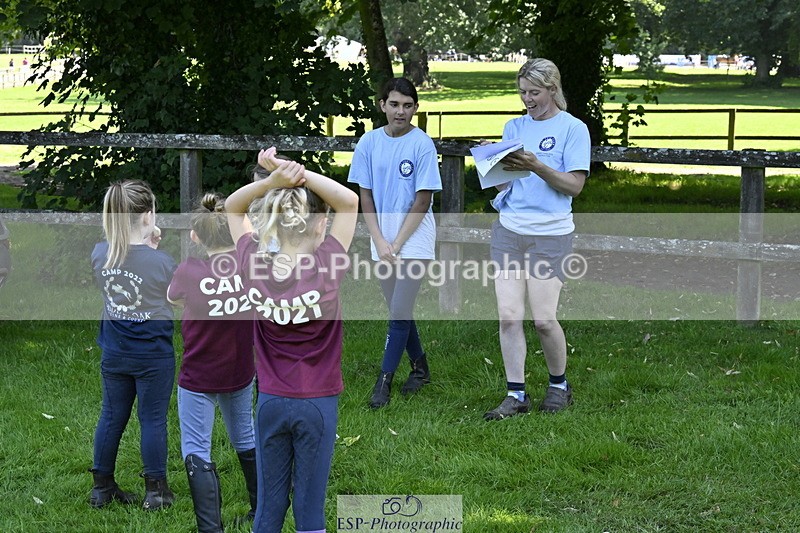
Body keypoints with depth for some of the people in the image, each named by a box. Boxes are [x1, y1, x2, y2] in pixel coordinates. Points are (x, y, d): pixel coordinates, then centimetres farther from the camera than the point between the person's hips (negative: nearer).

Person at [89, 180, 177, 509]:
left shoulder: (100, 254, -8)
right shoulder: (161, 262, -21)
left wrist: (145, 245, 4)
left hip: (114, 354, 4)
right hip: (154, 356, -4)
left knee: (112, 416, 15)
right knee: (153, 420, 7)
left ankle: (102, 487, 25)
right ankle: (155, 491, 15)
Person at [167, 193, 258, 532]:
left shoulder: (189, 272, -21)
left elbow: (173, 299, 1)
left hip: (198, 379, -5)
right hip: (241, 373, 5)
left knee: (196, 453, 4)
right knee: (245, 439, 23)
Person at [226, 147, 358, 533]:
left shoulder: (254, 265, -11)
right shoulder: (325, 269, -19)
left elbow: (232, 207, 5)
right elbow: (349, 201, -10)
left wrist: (271, 182, -13)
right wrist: (297, 172, -17)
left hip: (270, 403, 3)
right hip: (317, 405, -3)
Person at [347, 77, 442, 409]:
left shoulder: (422, 144, -8)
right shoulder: (369, 143, 2)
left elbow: (422, 201, -9)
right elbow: (365, 196, 5)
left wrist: (397, 244, -11)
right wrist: (380, 242, -4)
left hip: (415, 240, -4)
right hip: (382, 240, 4)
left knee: (400, 313, -8)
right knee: (399, 311, 11)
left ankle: (384, 381, -2)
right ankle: (420, 367, 28)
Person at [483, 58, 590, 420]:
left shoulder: (573, 129, -1)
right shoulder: (515, 127, 13)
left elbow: (575, 185, -8)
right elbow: (502, 184, 12)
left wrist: (536, 166, -19)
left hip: (550, 234, -4)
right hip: (509, 230, 4)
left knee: (543, 319, -5)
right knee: (508, 316, -2)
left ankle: (559, 385, 18)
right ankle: (516, 395, 6)